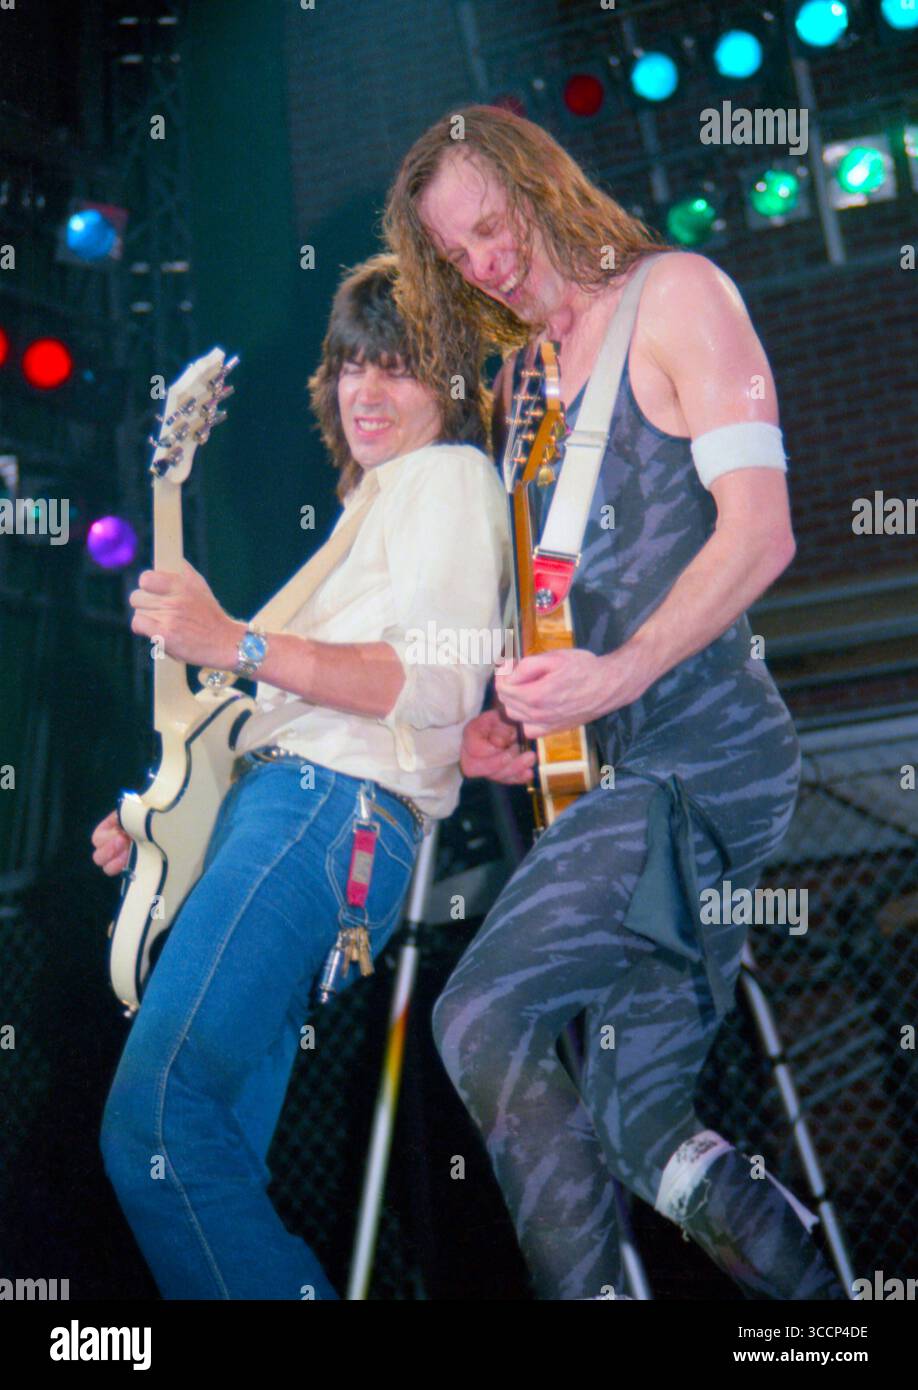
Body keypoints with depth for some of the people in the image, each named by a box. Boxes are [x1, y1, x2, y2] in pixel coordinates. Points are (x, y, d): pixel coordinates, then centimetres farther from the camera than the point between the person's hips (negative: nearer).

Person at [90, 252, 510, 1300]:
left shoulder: (448, 475, 3)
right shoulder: (372, 504, 32)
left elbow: (438, 684, -14)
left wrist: (234, 644, -21)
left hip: (327, 816, -10)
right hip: (276, 803, 10)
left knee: (155, 1114, -22)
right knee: (215, 1150, 5)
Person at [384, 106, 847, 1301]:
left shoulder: (673, 293, -1)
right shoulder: (528, 373, 22)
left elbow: (760, 531, -12)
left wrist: (619, 674, -24)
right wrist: (514, 721, 11)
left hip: (699, 755, -8)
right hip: (618, 773, 8)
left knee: (479, 1019, -15)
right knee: (634, 1119, 2)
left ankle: (586, 1291, -11)